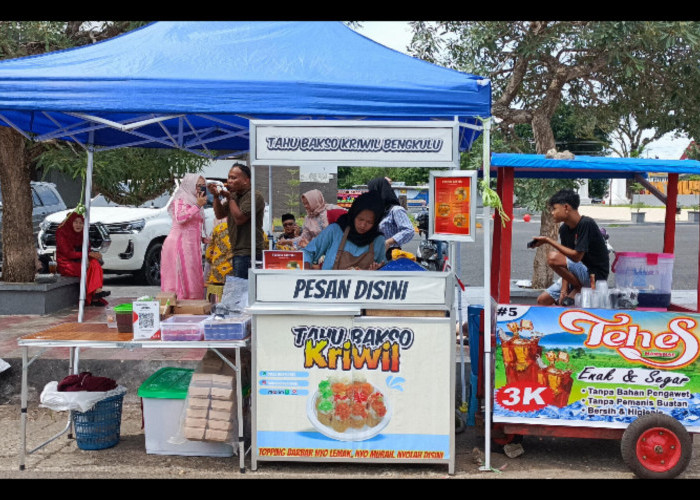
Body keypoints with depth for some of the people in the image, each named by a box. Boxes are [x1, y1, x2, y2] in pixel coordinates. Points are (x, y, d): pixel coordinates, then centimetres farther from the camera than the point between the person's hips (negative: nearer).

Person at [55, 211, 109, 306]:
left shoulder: (81, 234, 9)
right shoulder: (61, 233, -12)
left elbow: (86, 250, 6)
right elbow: (68, 253, -19)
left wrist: (85, 258, -19)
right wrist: (89, 254, -24)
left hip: (77, 261, 6)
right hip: (65, 264, -6)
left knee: (95, 263, -22)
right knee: (86, 269, -30)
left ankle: (97, 291, -32)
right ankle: (94, 298, -29)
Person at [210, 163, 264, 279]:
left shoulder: (254, 196, -12)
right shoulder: (234, 195, 17)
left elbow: (239, 218, -19)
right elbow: (219, 215, 20)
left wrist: (229, 198, -10)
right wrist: (216, 196, 5)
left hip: (249, 253, -9)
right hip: (238, 252, 9)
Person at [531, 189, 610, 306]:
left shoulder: (586, 224, -18)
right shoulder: (564, 229, 5)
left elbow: (576, 256, -24)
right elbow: (566, 265, 3)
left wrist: (548, 241, -19)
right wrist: (564, 291, -8)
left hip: (595, 275, -8)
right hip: (581, 274, 8)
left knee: (553, 257, -26)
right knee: (542, 300, 1)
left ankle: (579, 288, -8)